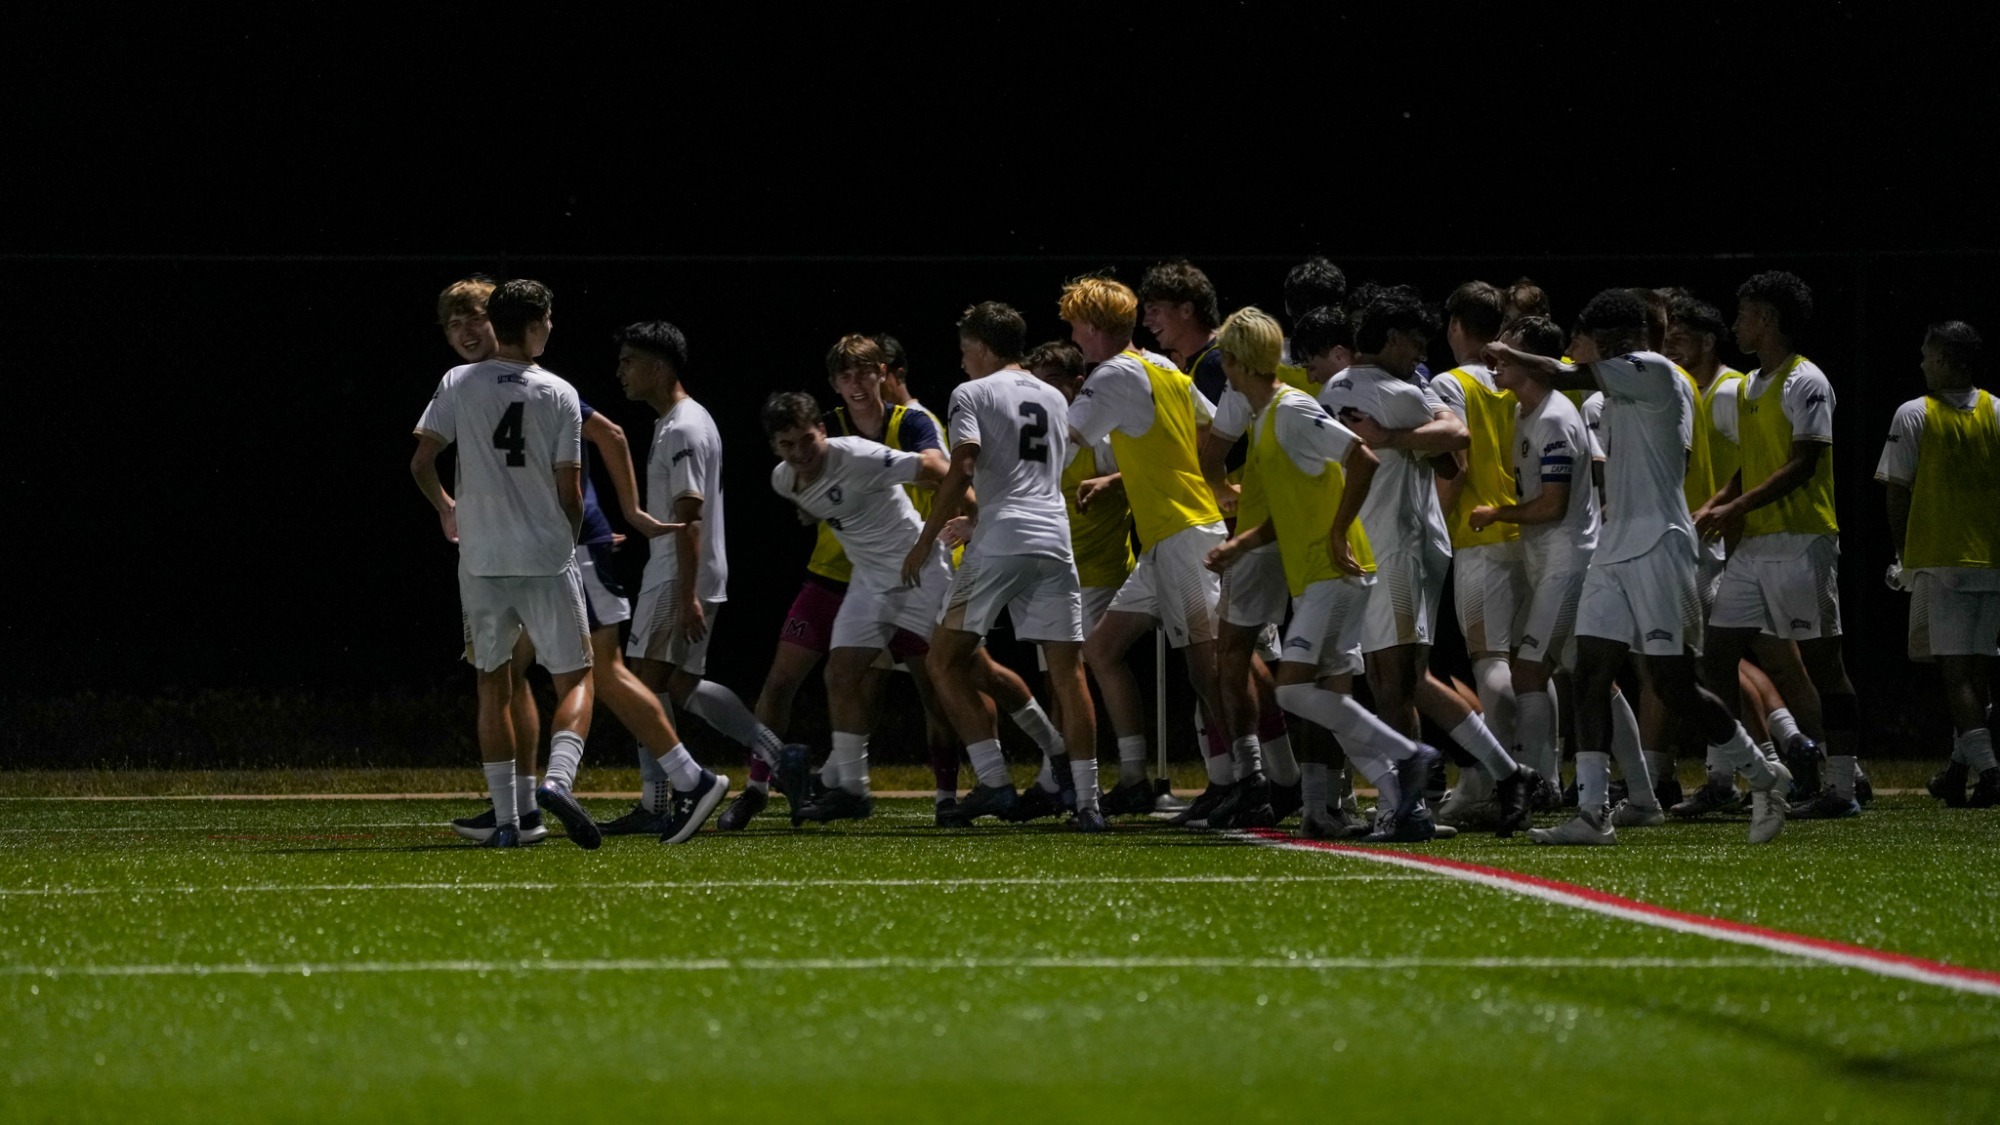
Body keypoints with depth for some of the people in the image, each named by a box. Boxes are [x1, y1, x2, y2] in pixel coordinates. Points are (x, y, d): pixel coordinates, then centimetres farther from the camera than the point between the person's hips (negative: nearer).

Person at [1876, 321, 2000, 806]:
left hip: (1938, 560, -4)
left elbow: (1899, 493, -4)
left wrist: (1901, 556, 7)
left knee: (1955, 669, -4)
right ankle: (1959, 770, 20)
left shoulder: (1914, 416, -5)